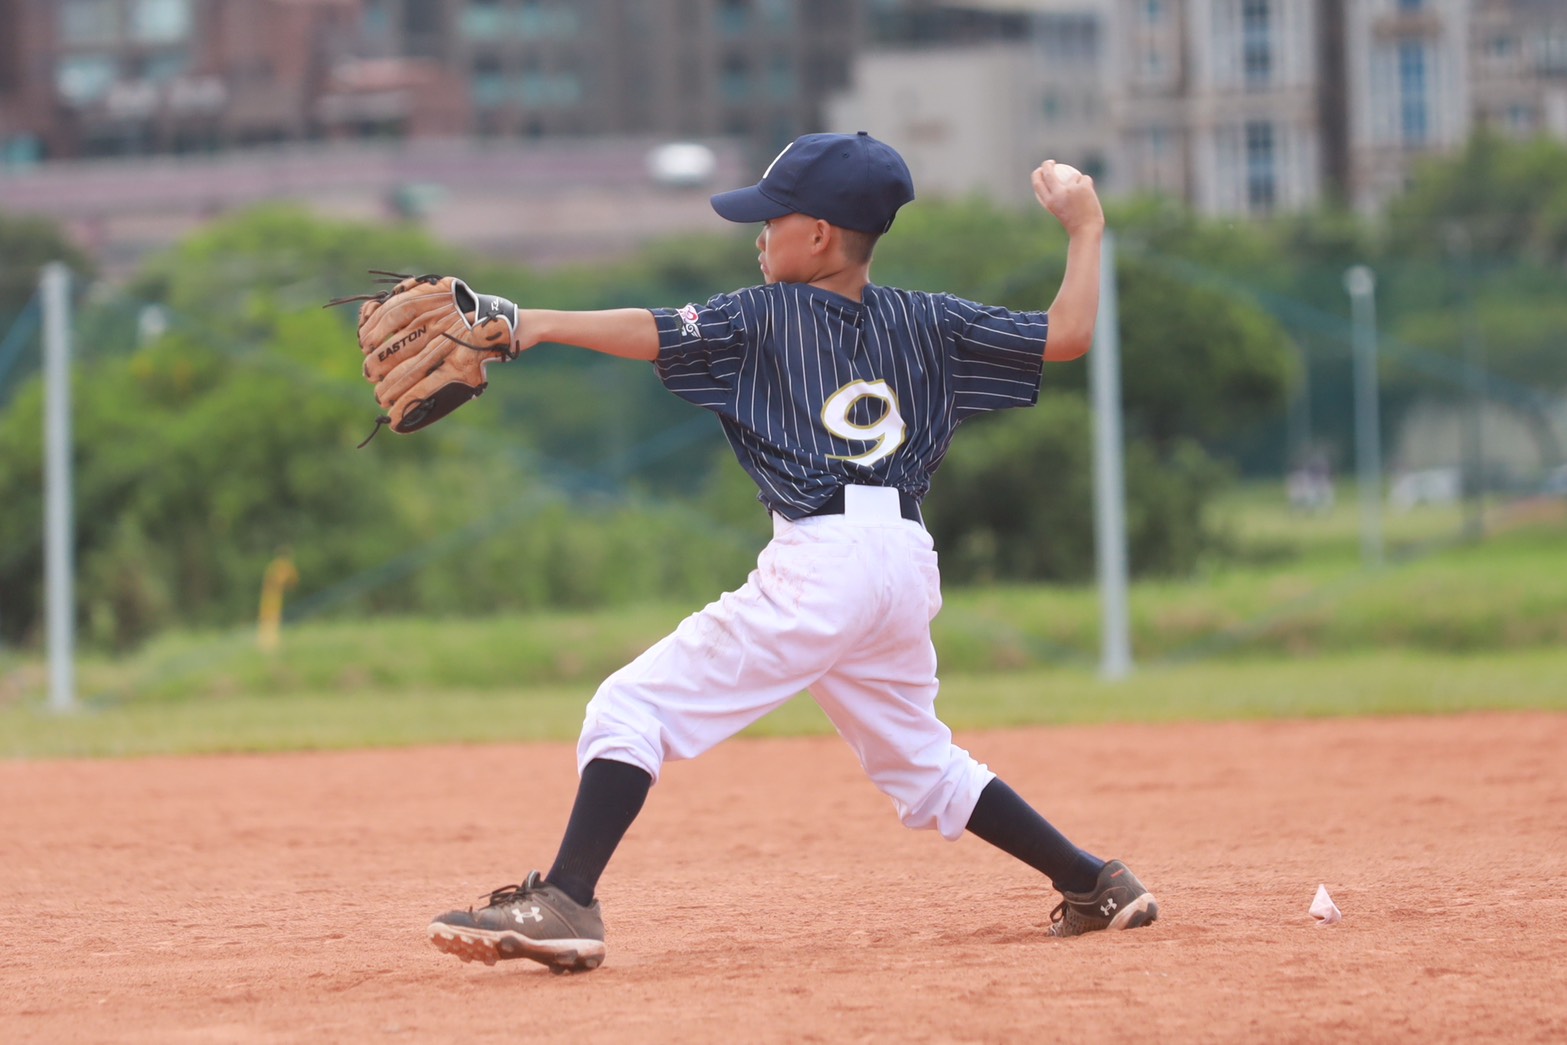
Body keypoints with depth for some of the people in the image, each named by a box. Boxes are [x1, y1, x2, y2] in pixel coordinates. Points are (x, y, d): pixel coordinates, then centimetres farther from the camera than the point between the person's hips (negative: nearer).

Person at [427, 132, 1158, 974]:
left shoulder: (766, 315, 4)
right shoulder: (929, 324, 16)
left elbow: (657, 335, -9)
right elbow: (1067, 335, 12)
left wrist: (536, 324, -10)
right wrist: (1084, 228, 24)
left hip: (821, 563, -7)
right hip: (908, 565, 7)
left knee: (633, 707, -8)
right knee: (917, 761, 27)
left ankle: (565, 904, -23)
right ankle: (1098, 886, 26)